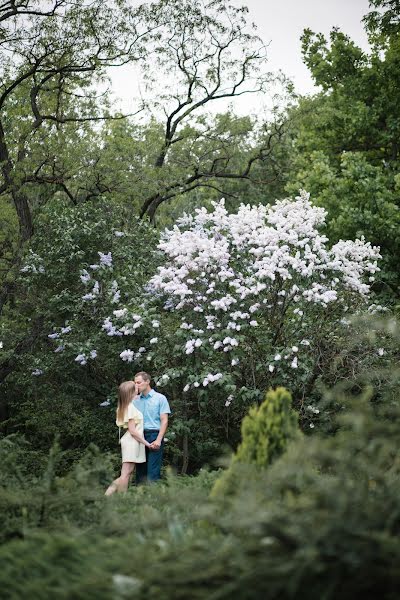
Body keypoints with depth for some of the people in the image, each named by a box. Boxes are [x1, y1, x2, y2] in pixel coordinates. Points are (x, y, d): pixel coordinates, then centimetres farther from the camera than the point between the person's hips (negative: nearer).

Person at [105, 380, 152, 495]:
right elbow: (133, 431, -16)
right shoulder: (131, 407, -14)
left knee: (127, 473, 7)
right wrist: (147, 443, -11)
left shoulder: (124, 407, 13)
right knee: (125, 474, -8)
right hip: (132, 442, -9)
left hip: (129, 442, 9)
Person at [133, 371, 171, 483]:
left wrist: (158, 440, -14)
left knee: (152, 472, -8)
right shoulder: (135, 400, 15)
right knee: (140, 470, 6)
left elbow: (164, 421, -4)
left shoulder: (160, 398, 2)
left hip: (154, 436, -5)